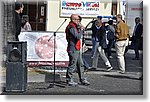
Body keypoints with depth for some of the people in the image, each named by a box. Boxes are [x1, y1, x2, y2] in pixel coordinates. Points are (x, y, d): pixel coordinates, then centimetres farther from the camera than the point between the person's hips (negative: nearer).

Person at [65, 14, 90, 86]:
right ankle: (69, 80, 7)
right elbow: (78, 37, -24)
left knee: (80, 65, 13)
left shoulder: (74, 27, 18)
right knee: (72, 65, -3)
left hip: (76, 49, 11)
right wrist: (81, 30, -13)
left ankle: (82, 80, 19)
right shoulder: (71, 27, -16)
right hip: (73, 49, -11)